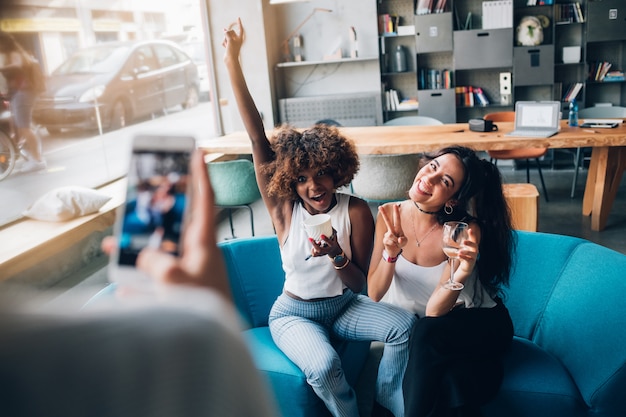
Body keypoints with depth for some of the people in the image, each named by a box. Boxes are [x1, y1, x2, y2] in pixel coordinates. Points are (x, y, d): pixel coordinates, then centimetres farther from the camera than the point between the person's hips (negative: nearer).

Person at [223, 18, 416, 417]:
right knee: (324, 366, -31)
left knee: (406, 325, -21)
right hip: (294, 313, -2)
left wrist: (337, 256, -34)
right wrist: (233, 63, -30)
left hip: (345, 305, 2)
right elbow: (258, 138, -24)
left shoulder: (355, 211, -13)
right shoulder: (284, 208, -14)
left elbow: (360, 284, -11)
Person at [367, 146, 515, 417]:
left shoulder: (465, 231, -24)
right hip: (409, 329, 2)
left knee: (428, 331, -33)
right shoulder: (390, 215, -14)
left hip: (479, 327, -2)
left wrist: (458, 278, -43)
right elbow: (374, 295, -13)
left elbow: (434, 311, -25)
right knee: (451, 386, -29)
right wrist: (390, 254, -30)